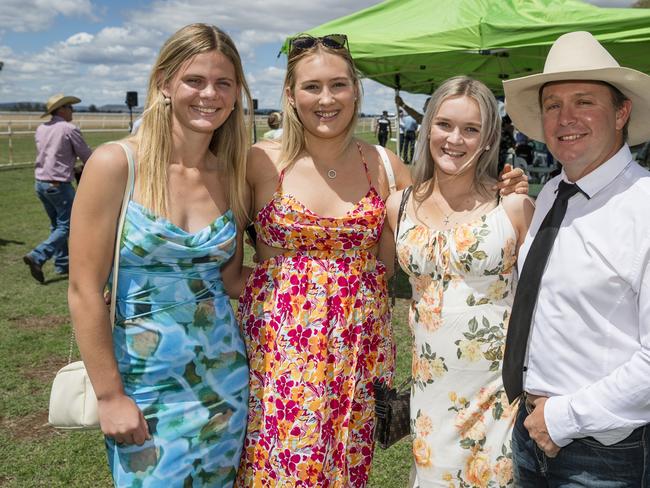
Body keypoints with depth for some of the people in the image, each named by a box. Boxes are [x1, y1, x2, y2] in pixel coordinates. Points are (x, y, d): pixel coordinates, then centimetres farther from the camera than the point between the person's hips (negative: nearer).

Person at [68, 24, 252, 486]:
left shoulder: (231, 177, -1)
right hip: (145, 383, -4)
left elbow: (230, 278, 7)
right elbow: (84, 291, -13)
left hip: (224, 376, 5)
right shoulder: (116, 164, -14)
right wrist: (110, 396, -12)